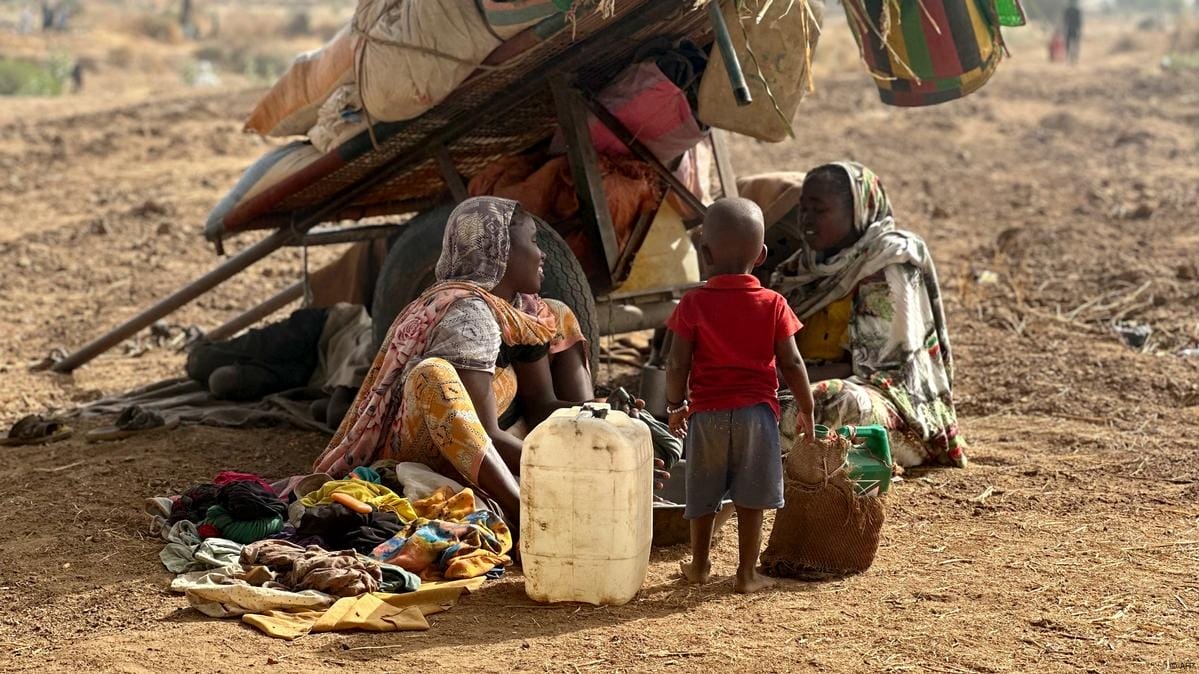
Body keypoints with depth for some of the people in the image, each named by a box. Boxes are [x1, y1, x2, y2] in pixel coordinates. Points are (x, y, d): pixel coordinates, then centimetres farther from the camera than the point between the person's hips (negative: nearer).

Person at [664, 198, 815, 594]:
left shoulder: (693, 304, -6)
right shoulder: (772, 305, -4)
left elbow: (677, 364, -5)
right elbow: (791, 363, -3)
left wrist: (675, 405, 10)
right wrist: (807, 410, 9)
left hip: (706, 412, 1)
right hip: (756, 410, -1)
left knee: (703, 495, 16)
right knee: (750, 500, 6)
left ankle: (699, 565, 28)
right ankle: (746, 574, 8)